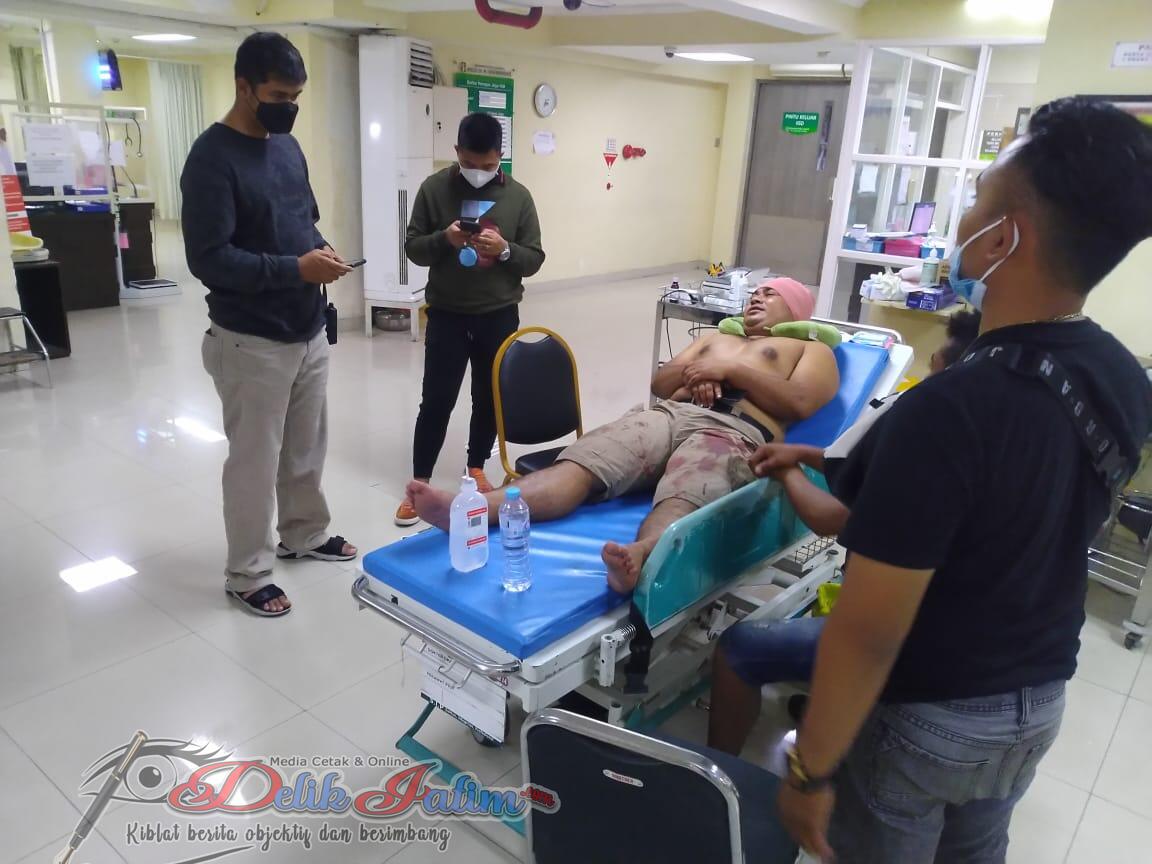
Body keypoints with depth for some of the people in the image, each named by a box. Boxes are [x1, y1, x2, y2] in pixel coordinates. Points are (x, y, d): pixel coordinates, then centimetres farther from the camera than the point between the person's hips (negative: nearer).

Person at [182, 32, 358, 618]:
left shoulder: (288, 146, 9)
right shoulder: (212, 158, -14)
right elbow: (207, 259, -21)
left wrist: (320, 251, -2)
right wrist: (296, 268, -24)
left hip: (308, 332, 7)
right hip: (251, 342, -7)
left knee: (307, 448, 19)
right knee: (254, 460, 4)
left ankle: (305, 534, 39)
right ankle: (247, 574, 19)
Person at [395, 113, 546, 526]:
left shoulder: (518, 196, -1)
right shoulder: (434, 188, -2)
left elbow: (535, 258, 0)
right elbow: (413, 247, 0)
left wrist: (504, 249, -20)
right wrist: (443, 238, -20)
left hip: (499, 315, 1)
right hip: (447, 315, -1)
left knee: (489, 397, 12)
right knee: (436, 400, 0)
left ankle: (476, 469, 31)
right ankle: (419, 483, 12)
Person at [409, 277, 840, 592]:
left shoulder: (812, 350, 27)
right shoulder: (716, 338, 41)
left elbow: (800, 404, 4)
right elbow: (659, 382, 28)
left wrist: (731, 368, 0)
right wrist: (693, 373, 6)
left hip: (735, 433, -4)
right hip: (666, 415, 4)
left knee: (681, 501, -40)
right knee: (577, 465, -27)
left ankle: (637, 559, -72)